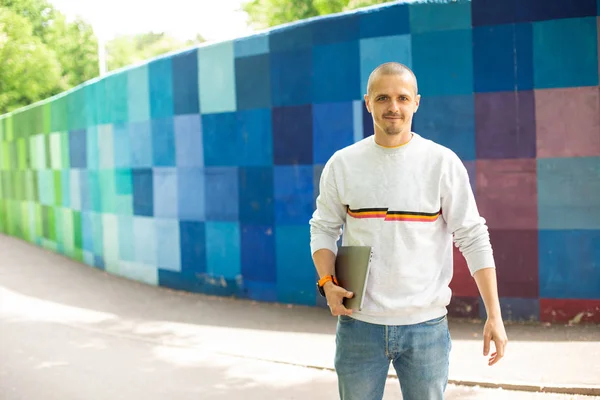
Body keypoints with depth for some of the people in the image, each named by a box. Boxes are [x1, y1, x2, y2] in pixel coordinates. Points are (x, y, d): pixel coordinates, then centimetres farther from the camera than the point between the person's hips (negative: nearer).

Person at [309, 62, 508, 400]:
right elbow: (323, 229, 9)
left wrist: (495, 316, -8)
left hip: (426, 324, -1)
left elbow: (473, 239, -4)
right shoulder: (342, 164, 2)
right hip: (359, 323, 1)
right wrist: (327, 282, -9)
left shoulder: (443, 163, -3)